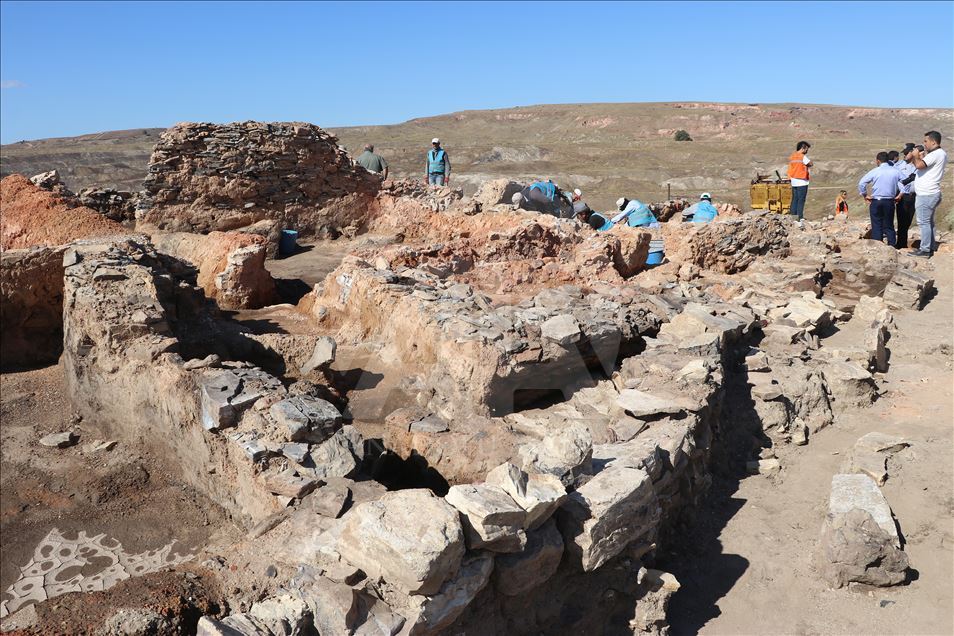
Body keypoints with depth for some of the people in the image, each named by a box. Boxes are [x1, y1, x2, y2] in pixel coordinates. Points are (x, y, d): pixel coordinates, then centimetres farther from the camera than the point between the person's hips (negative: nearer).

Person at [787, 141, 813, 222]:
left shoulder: (791, 156, 10)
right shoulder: (802, 156, -12)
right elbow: (811, 164, -10)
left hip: (794, 181, 7)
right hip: (802, 181, -7)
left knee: (794, 199, 10)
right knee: (801, 200, -4)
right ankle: (800, 217, -6)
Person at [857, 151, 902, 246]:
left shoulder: (875, 171, -6)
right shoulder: (895, 171, 3)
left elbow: (861, 183, -10)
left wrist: (865, 195, 1)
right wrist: (899, 195, 12)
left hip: (876, 202, -3)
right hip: (890, 202, 3)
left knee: (877, 227, 2)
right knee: (889, 226, 11)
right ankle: (892, 247, 9)